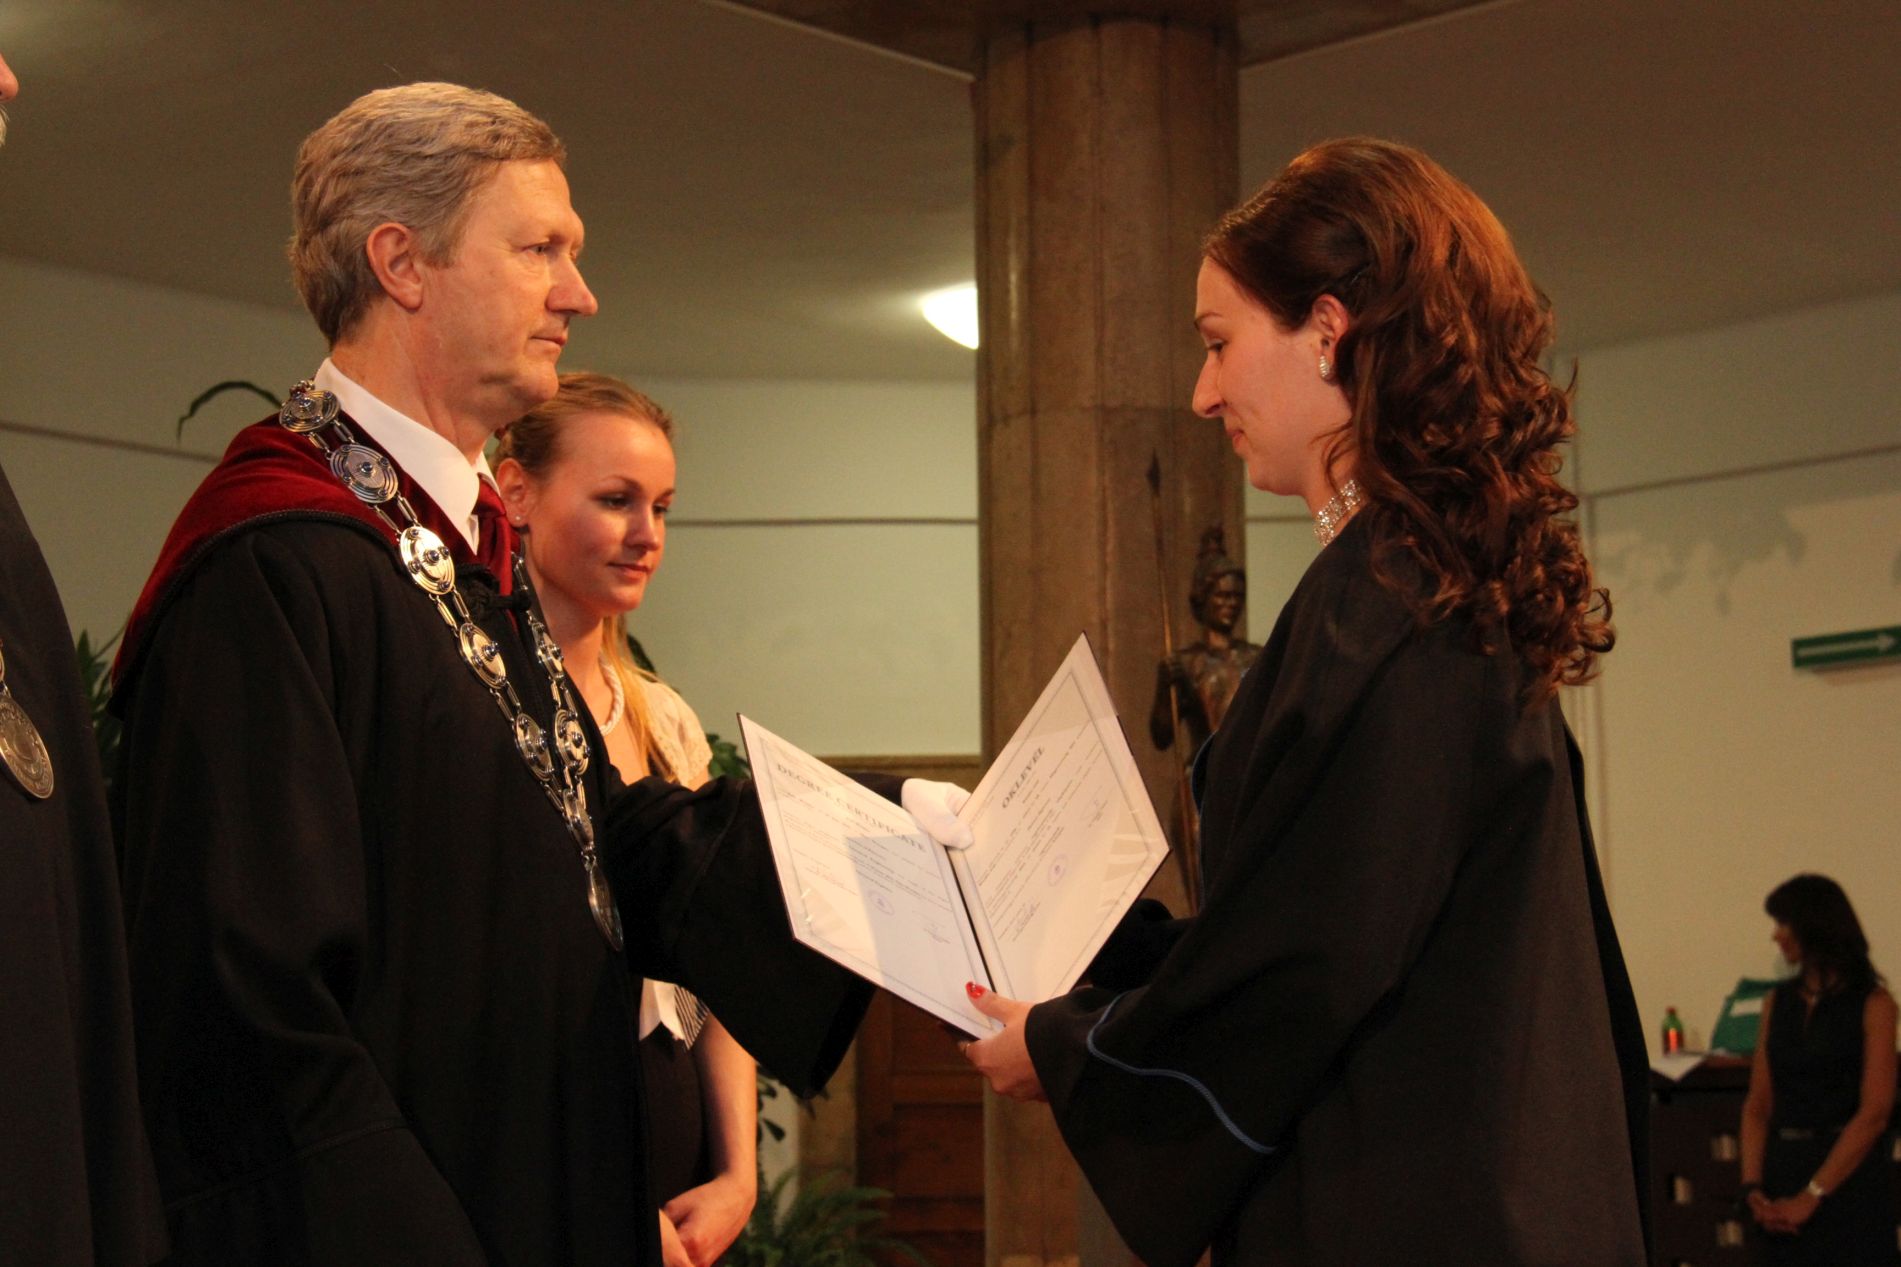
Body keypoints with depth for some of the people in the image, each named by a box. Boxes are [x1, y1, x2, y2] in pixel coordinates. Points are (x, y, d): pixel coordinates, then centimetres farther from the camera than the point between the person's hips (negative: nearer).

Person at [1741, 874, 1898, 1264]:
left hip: (1848, 1178, -4)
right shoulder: (1778, 1002, 12)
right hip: (1785, 1170, 4)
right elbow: (1757, 1105, 8)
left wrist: (1812, 1195, -15)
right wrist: (1753, 1186, -7)